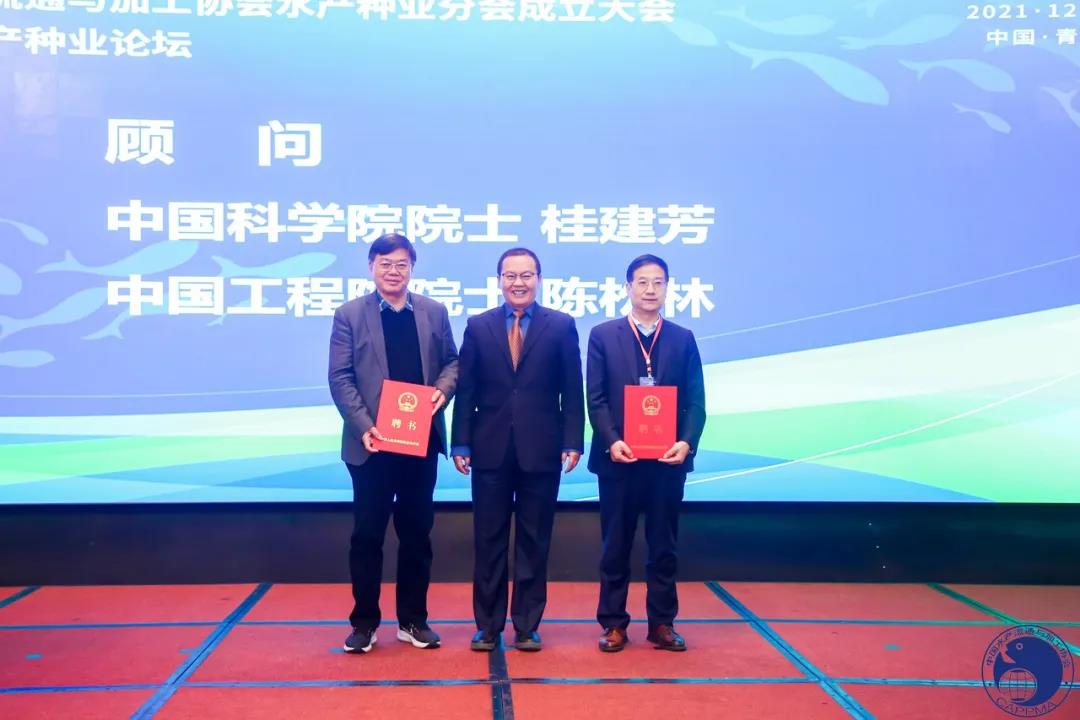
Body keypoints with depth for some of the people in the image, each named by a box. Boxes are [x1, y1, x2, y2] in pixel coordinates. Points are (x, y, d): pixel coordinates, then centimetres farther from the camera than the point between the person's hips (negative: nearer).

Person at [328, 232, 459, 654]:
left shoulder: (434, 312, 8)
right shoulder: (349, 315, 0)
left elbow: (451, 361, 11)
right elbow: (340, 378, -5)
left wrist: (443, 389, -12)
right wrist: (363, 427, -16)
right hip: (373, 441, -2)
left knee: (417, 531, 10)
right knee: (367, 533, 4)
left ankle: (413, 620, 21)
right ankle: (364, 622, 16)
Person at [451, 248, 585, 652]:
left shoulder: (561, 326, 3)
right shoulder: (478, 326, 6)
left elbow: (572, 391, 1)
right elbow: (465, 390, 4)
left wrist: (573, 442, -6)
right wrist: (461, 444, -1)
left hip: (540, 451, -1)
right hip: (490, 450, 1)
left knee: (534, 543, 7)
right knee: (489, 542, 7)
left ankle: (527, 625, 18)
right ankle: (487, 625, 18)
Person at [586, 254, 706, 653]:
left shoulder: (683, 339, 8)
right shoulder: (603, 335, 3)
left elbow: (695, 401, 3)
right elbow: (596, 398, -2)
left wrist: (687, 442, -14)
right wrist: (611, 441, -15)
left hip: (668, 458, 1)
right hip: (619, 457, -1)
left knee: (664, 545, 9)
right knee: (615, 546, 7)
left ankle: (662, 623, 19)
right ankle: (613, 623, 17)